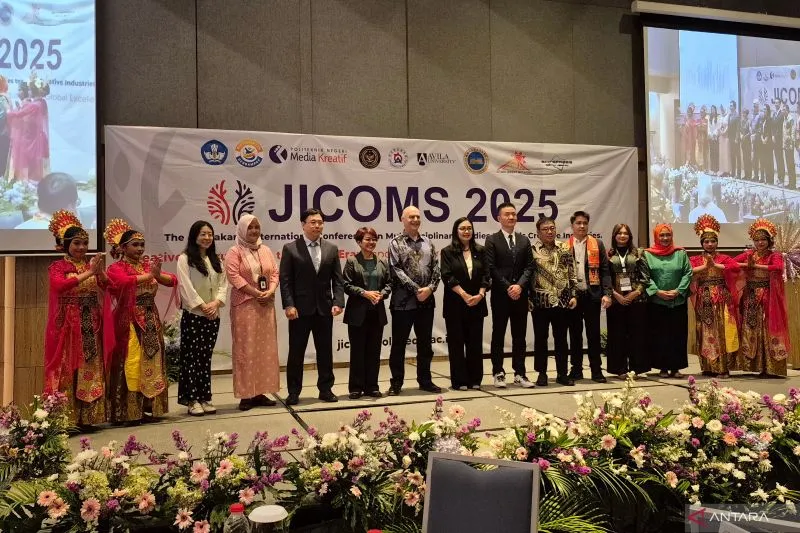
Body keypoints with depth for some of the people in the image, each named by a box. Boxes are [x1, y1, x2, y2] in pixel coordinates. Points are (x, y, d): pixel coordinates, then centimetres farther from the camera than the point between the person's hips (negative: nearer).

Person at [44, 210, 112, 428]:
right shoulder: (58, 266, -2)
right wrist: (88, 273, -26)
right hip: (68, 324, -4)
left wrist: (100, 272, -19)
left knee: (91, 369, 5)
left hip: (91, 325, 4)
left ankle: (87, 416, 12)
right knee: (67, 370, -3)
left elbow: (107, 287, -1)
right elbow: (60, 286, -22)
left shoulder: (91, 265, 11)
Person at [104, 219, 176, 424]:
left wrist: (158, 275, -18)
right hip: (130, 323, -6)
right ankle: (128, 412, 3)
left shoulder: (148, 265, 12)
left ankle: (149, 407, 16)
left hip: (151, 321, 6)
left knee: (151, 363, 7)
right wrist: (150, 275, -29)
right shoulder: (116, 268, -3)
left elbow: (173, 280, 0)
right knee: (131, 366, -5)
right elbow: (126, 282, -26)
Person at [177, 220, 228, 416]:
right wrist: (202, 306, -16)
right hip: (192, 315, -5)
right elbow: (186, 286, -11)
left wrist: (216, 303, -9)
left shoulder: (216, 260, 15)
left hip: (213, 316, 5)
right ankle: (192, 400, 5)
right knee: (192, 357, -1)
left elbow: (223, 284, 8)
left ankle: (205, 398, 14)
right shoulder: (185, 259, -3)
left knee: (206, 358, 9)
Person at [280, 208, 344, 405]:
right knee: (296, 352, 5)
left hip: (324, 309, 3)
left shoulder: (332, 249, 8)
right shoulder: (290, 248, -1)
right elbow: (285, 280, -4)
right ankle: (294, 392, 17)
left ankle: (325, 389, 22)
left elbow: (337, 280, 6)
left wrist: (338, 302, -6)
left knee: (325, 351, 10)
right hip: (300, 309, -3)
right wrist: (288, 305, -13)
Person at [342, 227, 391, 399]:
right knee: (357, 351, 3)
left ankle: (371, 386, 17)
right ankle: (356, 387, 12)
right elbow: (347, 285, -8)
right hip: (358, 313, -4)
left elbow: (389, 283, 9)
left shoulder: (383, 262, 11)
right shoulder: (352, 261, -2)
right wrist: (365, 293, -17)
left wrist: (381, 294, -10)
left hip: (377, 313, 4)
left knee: (374, 351, 8)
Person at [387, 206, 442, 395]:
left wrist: (430, 288, -9)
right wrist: (416, 289, -15)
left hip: (426, 301, 4)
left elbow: (436, 268, 7)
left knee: (425, 344, 12)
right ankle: (396, 383, 15)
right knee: (398, 344, 4)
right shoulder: (396, 243, -2)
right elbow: (396, 271, -10)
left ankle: (425, 381, 24)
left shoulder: (427, 243, 12)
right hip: (403, 302, -4)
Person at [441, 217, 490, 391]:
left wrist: (480, 294, -10)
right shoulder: (448, 252, 0)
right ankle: (459, 381, 10)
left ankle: (475, 379, 16)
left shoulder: (480, 251, 10)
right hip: (455, 304, -3)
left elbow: (486, 275, 5)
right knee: (456, 342, 3)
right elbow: (447, 277, -8)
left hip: (477, 303, 3)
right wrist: (464, 295, -15)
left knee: (475, 342, 7)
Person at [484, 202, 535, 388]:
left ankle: (520, 373, 15)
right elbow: (492, 268, -8)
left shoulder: (524, 240, 12)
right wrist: (508, 287, -13)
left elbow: (529, 266, 6)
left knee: (520, 336, 8)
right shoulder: (492, 240, -1)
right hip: (500, 295, -4)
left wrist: (519, 285, -10)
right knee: (498, 335, 3)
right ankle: (498, 373, 11)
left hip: (521, 294, 4)